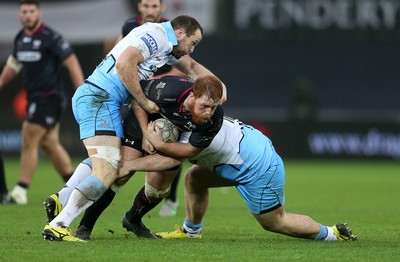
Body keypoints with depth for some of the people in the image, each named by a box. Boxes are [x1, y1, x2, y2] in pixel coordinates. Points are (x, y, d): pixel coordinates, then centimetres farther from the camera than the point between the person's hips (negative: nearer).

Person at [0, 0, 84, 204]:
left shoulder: (50, 38, -14)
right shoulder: (20, 38, 8)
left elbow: (72, 63, -12)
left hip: (49, 97, -8)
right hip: (34, 97, 8)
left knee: (29, 141, -10)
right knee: (49, 144, 11)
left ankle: (21, 191, -6)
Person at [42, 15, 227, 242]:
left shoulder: (167, 45, 23)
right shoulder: (156, 34, -8)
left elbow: (192, 67, 39)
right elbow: (124, 63, -22)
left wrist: (219, 84, 21)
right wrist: (144, 102, -12)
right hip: (99, 97, -11)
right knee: (108, 173, -18)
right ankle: (58, 226, -27)